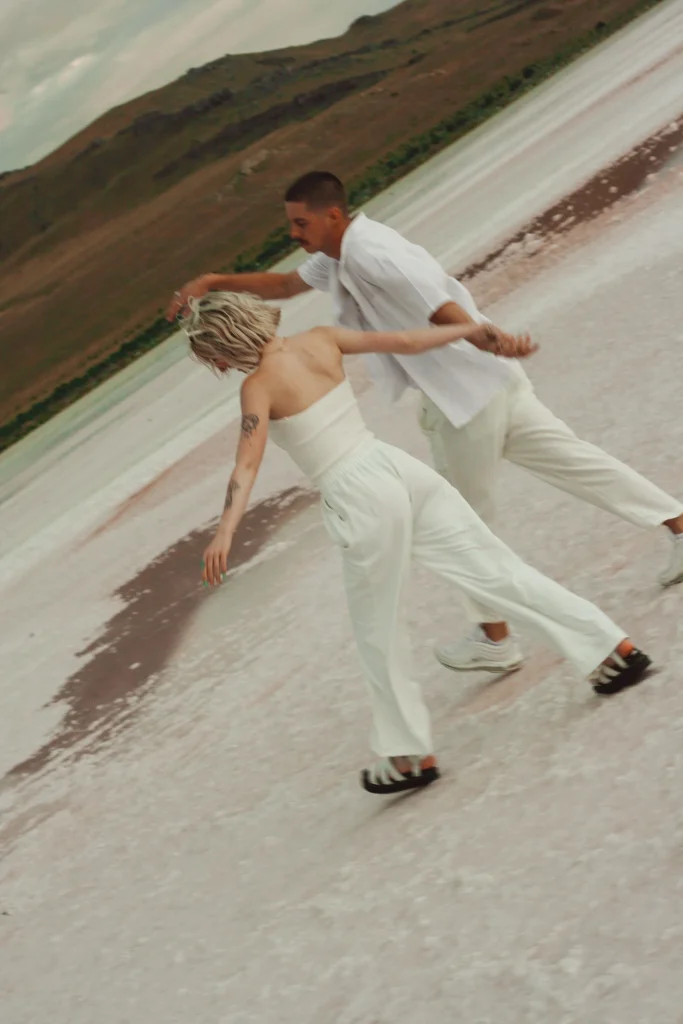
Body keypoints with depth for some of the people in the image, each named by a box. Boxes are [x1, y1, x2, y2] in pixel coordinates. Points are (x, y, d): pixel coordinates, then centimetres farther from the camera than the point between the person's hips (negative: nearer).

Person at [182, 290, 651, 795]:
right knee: (494, 567, 11)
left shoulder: (258, 386, -8)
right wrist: (475, 331, 13)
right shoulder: (321, 340, 8)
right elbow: (402, 341, 7)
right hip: (399, 467, 6)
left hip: (361, 498, -6)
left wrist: (225, 532, -31)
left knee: (377, 634, 10)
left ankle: (411, 755, 19)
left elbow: (248, 465, -21)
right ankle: (615, 647, 14)